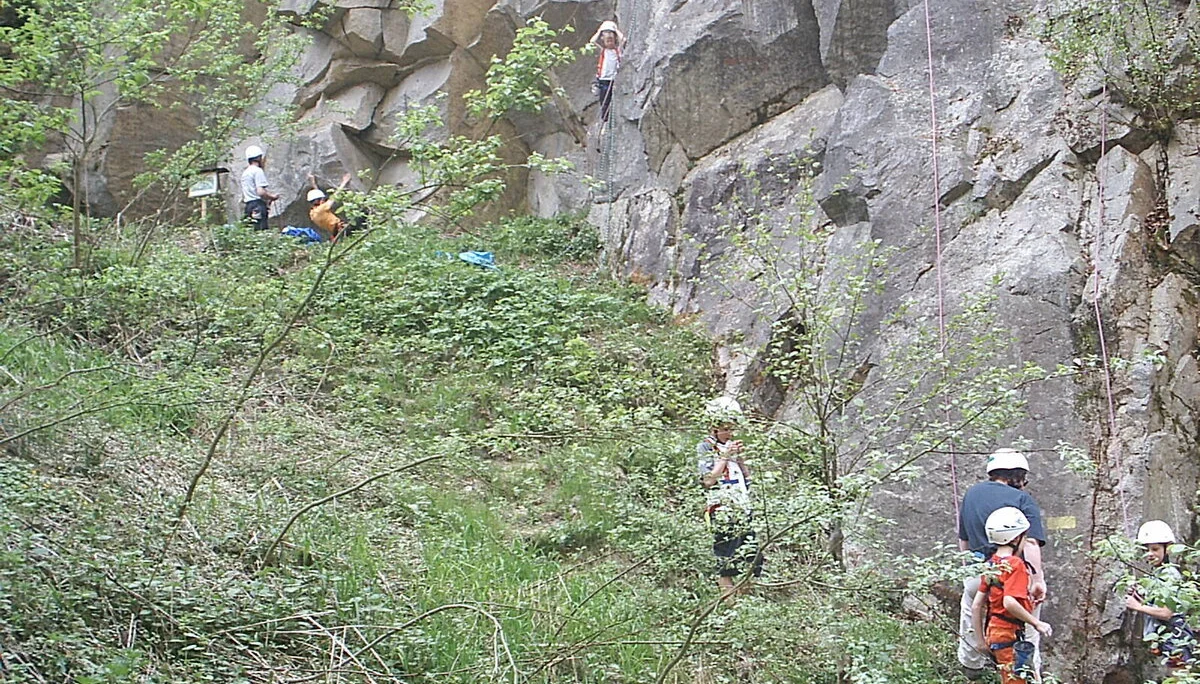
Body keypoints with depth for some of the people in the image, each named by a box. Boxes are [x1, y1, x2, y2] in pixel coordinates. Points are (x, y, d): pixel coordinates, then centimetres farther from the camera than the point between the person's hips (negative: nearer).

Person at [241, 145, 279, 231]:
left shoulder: (245, 173, 21)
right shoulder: (258, 171, -7)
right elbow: (261, 192, -18)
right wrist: (272, 197, -2)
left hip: (248, 205, 9)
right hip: (258, 205, -9)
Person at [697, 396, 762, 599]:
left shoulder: (730, 445, 20)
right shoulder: (706, 447, -1)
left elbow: (747, 476, 20)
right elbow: (709, 480, -12)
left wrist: (739, 457, 4)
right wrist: (725, 457, -11)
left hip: (742, 507, 7)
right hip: (722, 508, -7)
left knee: (751, 553, 3)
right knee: (727, 558, -8)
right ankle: (727, 592, -5)